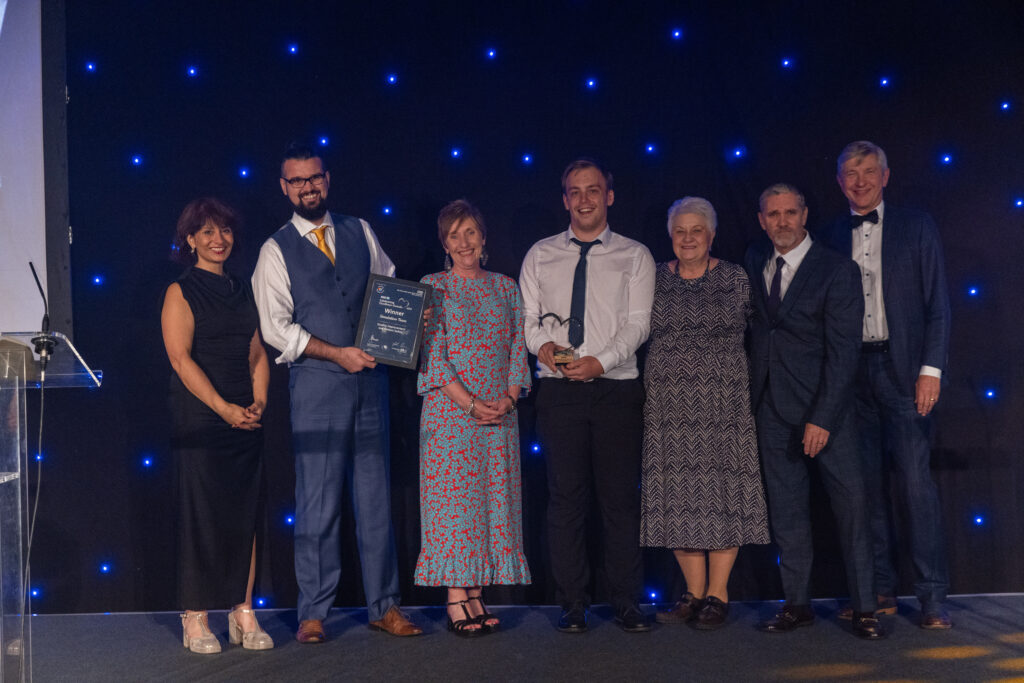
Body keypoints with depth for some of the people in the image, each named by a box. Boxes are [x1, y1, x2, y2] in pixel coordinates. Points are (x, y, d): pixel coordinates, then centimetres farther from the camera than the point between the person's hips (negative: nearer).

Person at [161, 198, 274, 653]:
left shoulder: (241, 292, 15)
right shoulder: (181, 292, -1)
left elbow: (257, 354, 13)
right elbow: (181, 358, -11)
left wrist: (258, 403, -4)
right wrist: (223, 408, -18)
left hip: (246, 422, 5)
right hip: (200, 422, -5)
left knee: (245, 516, 5)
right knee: (201, 516, -3)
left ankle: (243, 615, 12)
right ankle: (195, 620, 5)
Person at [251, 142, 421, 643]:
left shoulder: (360, 231, 13)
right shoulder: (276, 250, 2)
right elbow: (275, 326, -4)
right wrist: (337, 353, -12)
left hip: (370, 376, 3)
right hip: (315, 381, -3)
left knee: (375, 495, 6)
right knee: (318, 502, -2)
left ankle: (384, 607, 14)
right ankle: (313, 613, 8)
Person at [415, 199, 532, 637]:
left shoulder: (506, 288, 13)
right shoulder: (433, 287, 2)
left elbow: (518, 350, 9)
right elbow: (433, 354, -6)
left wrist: (508, 398, -7)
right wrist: (470, 403, -15)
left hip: (500, 415, 4)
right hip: (450, 411, -4)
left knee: (491, 500, 4)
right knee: (453, 499, -4)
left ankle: (476, 597, 11)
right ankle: (456, 602, 1)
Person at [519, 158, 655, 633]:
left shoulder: (634, 256, 8)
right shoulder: (540, 256, 14)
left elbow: (638, 322, -2)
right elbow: (527, 317, 9)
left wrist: (600, 360, -17)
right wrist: (542, 344, -13)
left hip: (617, 386, -1)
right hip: (559, 391, 1)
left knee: (621, 496, 1)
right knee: (566, 496, 1)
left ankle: (626, 603, 10)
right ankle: (573, 603, 10)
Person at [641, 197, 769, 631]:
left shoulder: (735, 278, 5)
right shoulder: (655, 280, 9)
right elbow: (641, 335, 14)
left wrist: (732, 378, 1)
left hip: (722, 400, -2)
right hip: (669, 404, 2)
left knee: (722, 492, -2)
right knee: (679, 496, 2)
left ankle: (717, 594, 7)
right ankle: (694, 592, 12)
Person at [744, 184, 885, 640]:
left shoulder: (838, 270, -7)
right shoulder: (754, 261, 10)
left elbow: (843, 351, -12)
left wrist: (821, 418, -18)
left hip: (824, 402, -4)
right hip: (771, 405, 4)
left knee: (850, 502, -3)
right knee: (785, 508, 6)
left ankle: (863, 609, 6)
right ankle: (797, 604, 15)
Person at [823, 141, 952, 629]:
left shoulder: (915, 227, 6)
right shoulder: (832, 238, 11)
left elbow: (937, 302, 2)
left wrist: (931, 369, -7)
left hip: (902, 369, -3)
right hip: (852, 373, 3)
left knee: (915, 479, -8)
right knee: (867, 483, 5)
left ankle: (932, 597, -2)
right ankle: (881, 589, 14)